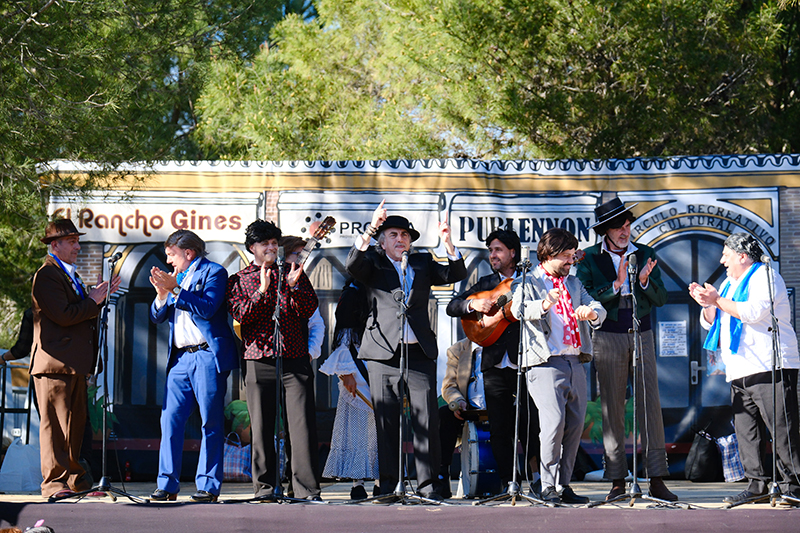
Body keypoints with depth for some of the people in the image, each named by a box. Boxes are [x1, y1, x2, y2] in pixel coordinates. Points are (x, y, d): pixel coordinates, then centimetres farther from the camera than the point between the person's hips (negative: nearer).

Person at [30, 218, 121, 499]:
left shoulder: (71, 274, 22)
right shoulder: (46, 275, -10)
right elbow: (63, 315, -20)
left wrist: (100, 295, 10)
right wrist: (93, 301, -10)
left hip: (75, 364, 10)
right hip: (55, 362, -10)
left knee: (76, 421, 11)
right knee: (54, 423, -7)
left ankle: (74, 478, 16)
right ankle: (53, 482, -6)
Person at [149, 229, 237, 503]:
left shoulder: (213, 272, 0)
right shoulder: (176, 276, 21)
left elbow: (207, 308, -15)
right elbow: (158, 316, 18)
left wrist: (174, 289, -15)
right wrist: (162, 293, -1)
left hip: (207, 356, -6)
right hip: (180, 357, 6)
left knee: (210, 423, -4)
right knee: (170, 419, -1)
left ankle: (209, 485, -1)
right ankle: (167, 485, 0)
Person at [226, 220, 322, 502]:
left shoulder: (292, 272, 15)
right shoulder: (239, 280, 11)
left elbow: (309, 310, 5)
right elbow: (240, 314, -4)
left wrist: (293, 287, -11)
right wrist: (262, 291, -16)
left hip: (294, 359, 0)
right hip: (259, 360, 0)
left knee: (302, 423, -8)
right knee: (262, 426, 2)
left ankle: (307, 489, -9)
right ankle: (265, 486, 10)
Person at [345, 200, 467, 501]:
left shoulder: (422, 264, 17)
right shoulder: (373, 264, 10)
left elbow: (455, 275, 7)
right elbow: (352, 265, -11)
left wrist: (448, 244, -10)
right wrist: (369, 231, -24)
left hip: (420, 352, 2)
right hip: (384, 351, -2)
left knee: (427, 419, -5)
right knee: (386, 422, 0)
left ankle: (428, 484, 0)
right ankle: (388, 485, 6)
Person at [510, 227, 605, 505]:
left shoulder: (574, 284, 23)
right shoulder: (527, 282, 5)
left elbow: (598, 309, 12)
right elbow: (519, 309, -15)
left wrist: (592, 312, -14)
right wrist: (544, 305, -36)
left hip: (576, 362, 6)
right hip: (546, 363, -6)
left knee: (575, 425, 4)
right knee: (554, 422, -17)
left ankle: (564, 486, 11)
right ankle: (548, 488, -10)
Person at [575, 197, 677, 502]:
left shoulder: (645, 255, 9)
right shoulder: (589, 259, 2)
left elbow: (660, 299, 6)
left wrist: (645, 281, -13)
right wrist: (616, 285, -18)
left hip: (642, 336, 2)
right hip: (608, 337, -2)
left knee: (650, 405, -5)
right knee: (612, 409, 0)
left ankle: (657, 480, -6)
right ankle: (617, 481, 4)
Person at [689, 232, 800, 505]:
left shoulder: (765, 277, -1)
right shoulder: (729, 284, 25)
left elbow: (754, 311, -18)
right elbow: (711, 322, 25)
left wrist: (718, 301, -10)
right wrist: (706, 304, 4)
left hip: (771, 369, -9)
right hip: (740, 374, 9)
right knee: (747, 431, 2)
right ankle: (758, 484, 4)